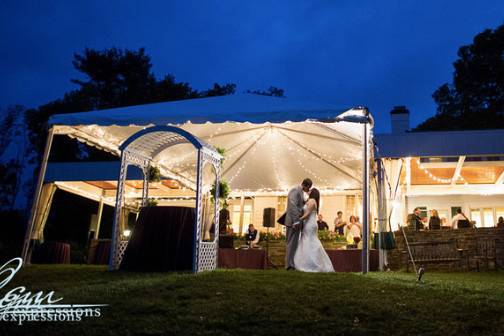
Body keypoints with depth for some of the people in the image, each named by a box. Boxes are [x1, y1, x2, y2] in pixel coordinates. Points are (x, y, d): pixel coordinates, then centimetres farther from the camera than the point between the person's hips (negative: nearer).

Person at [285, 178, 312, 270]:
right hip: (293, 222, -10)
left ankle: (291, 264, 14)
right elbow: (293, 206, -21)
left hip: (296, 222, 10)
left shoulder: (300, 192, 20)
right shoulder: (295, 190, -12)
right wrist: (296, 221, -24)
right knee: (291, 243, -8)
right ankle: (290, 265, -6)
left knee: (294, 243, 10)